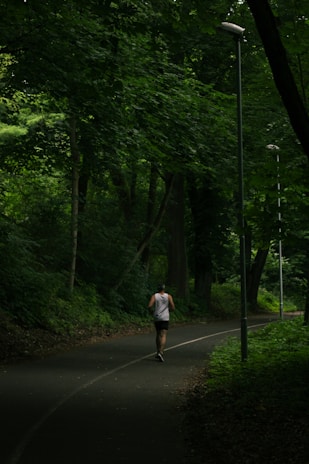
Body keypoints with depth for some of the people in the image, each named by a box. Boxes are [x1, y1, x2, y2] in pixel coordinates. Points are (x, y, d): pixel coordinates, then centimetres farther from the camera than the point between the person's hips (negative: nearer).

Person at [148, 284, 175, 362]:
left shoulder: (154, 296, 2)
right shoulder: (168, 296, 2)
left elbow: (149, 306, -11)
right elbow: (173, 308, -3)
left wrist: (152, 312, 8)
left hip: (156, 318, 2)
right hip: (165, 318, -2)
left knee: (158, 334, 20)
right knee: (163, 336, -8)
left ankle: (158, 352, 23)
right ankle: (160, 352, -27)